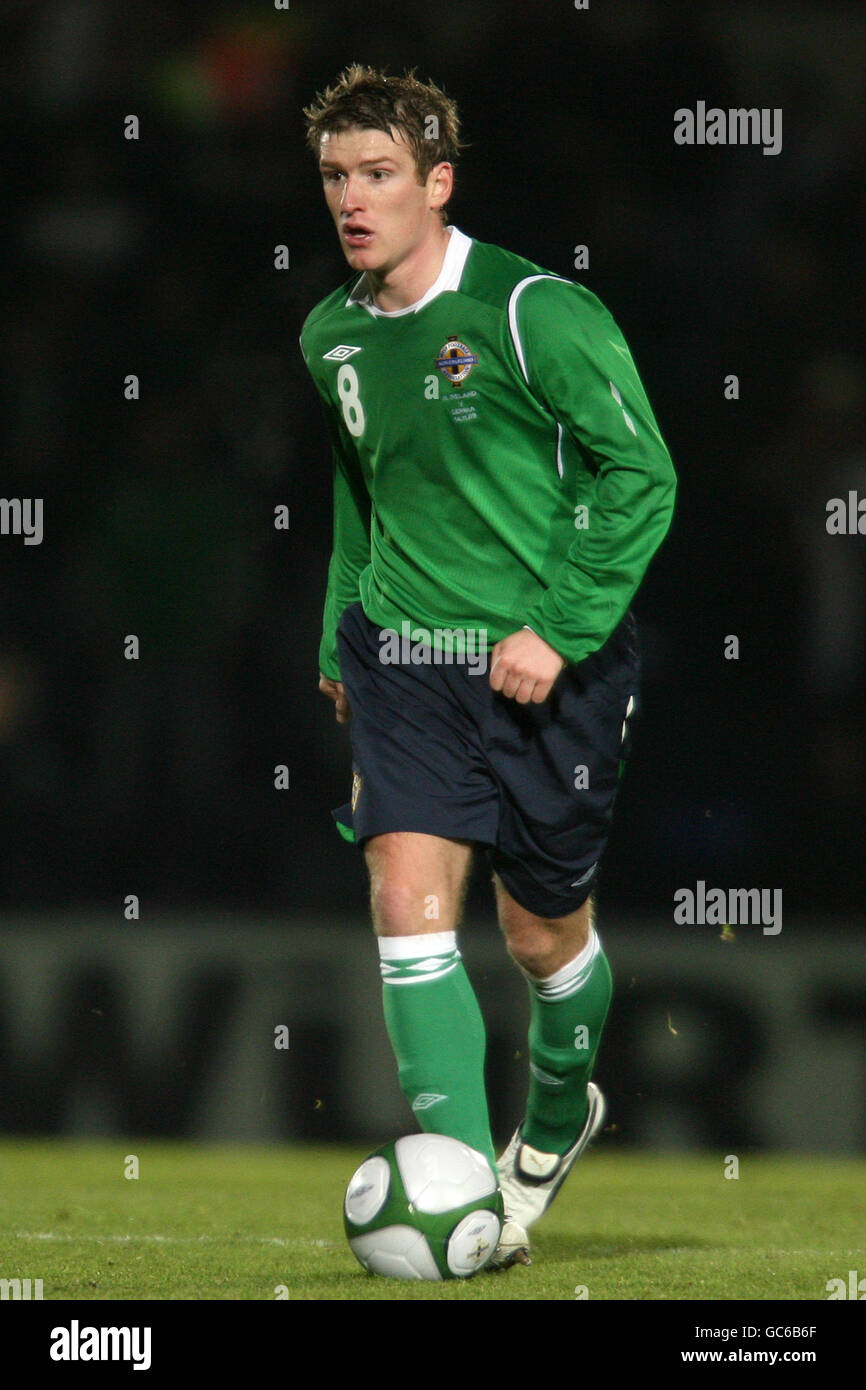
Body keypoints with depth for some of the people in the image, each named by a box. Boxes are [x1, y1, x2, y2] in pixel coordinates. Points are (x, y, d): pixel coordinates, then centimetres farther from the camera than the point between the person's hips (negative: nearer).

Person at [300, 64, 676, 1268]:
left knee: (542, 929, 9)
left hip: (549, 664, -4)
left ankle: (561, 1106, 41)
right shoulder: (334, 339, 6)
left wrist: (560, 629, -18)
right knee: (408, 898, -15)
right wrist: (344, 642, 21)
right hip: (404, 659, 4)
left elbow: (640, 475, -13)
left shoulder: (535, 312, -14)